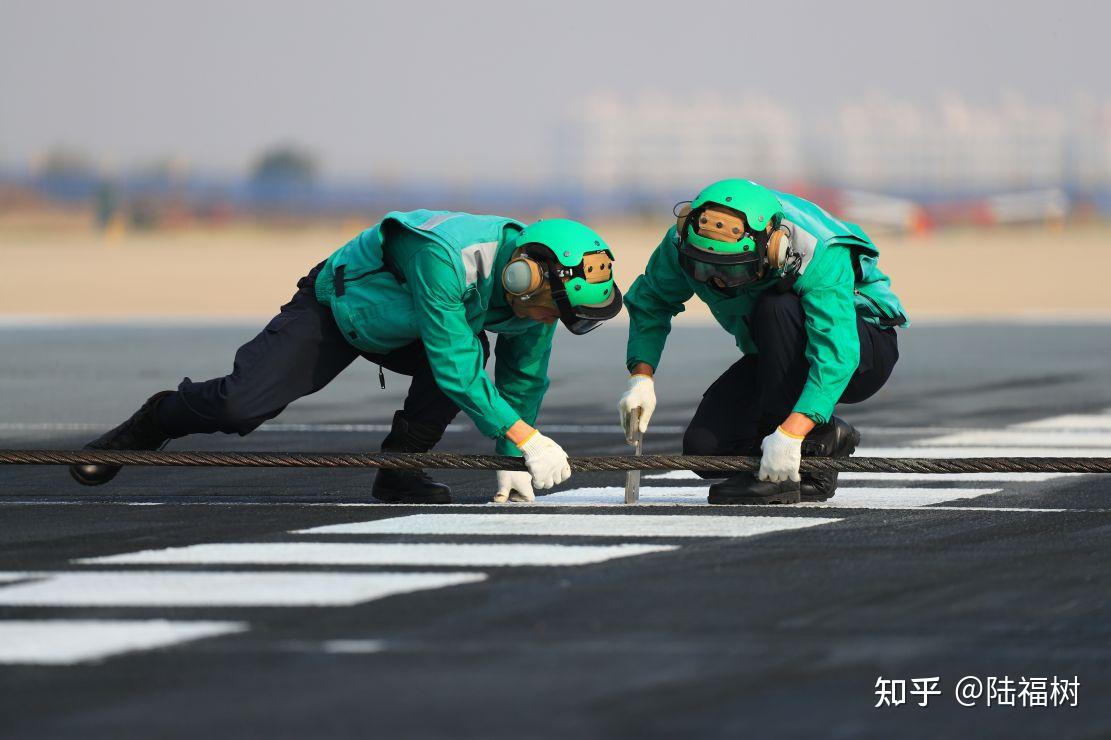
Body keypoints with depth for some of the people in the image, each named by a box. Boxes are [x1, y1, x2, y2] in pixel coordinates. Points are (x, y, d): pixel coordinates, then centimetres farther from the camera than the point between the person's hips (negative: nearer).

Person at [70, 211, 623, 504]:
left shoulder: (531, 284, -18)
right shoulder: (446, 258, -42)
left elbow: (524, 378, -3)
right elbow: (453, 368, -40)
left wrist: (512, 463, -6)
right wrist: (527, 440, -39)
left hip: (398, 333, 6)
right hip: (333, 311, -6)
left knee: (471, 350, -25)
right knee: (241, 406, -18)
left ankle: (398, 472, -9)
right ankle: (153, 422, 15)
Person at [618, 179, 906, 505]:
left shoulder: (819, 256, -36)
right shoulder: (686, 241, -20)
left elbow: (836, 356, -43)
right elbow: (651, 303, -3)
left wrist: (789, 433, -54)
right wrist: (641, 378, -19)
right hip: (782, 360, 5)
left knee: (777, 308, -37)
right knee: (703, 447, -16)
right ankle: (824, 440, 4)